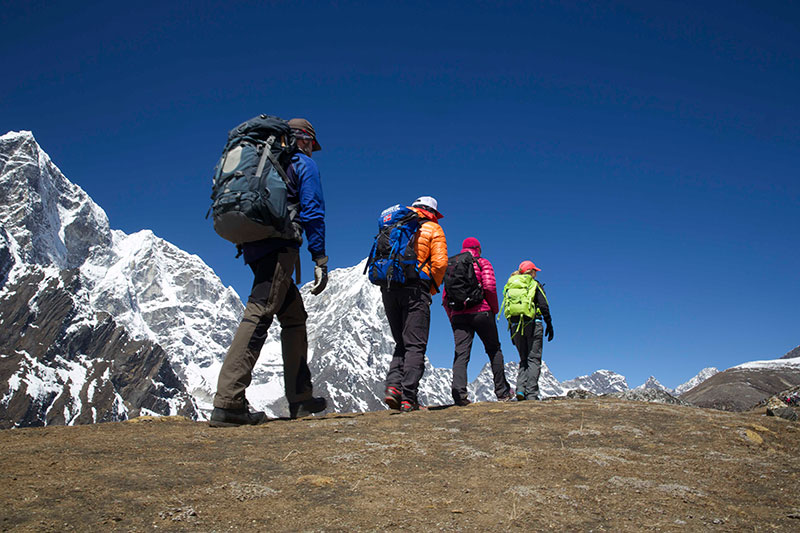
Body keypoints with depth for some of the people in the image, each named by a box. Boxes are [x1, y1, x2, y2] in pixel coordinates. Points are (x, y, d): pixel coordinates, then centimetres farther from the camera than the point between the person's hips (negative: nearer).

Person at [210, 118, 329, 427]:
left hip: (254, 247, 8)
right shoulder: (304, 164, 7)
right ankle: (228, 402, -26)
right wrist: (320, 259, -8)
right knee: (259, 313, -17)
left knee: (294, 316, 13)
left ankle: (300, 398, 13)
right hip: (280, 247, -8)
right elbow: (312, 212, -5)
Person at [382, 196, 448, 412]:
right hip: (415, 288, -5)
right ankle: (408, 399, -9)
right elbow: (440, 262, -4)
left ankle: (393, 385, -4)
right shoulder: (433, 229, 9)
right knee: (415, 345, -2)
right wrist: (433, 288, 8)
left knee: (401, 343, 15)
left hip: (388, 288, 5)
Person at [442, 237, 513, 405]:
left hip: (458, 315, 3)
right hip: (481, 312, -3)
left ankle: (458, 390, -24)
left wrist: (452, 317, 17)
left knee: (461, 353, -6)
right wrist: (494, 310, 2)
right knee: (494, 350, 11)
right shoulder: (482, 263, 7)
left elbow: (445, 296, 12)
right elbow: (489, 286, -9)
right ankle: (502, 391, 14)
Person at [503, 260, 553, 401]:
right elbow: (544, 306, -4)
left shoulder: (510, 286, 16)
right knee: (534, 359, 0)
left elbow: (507, 309, 14)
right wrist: (549, 325, 1)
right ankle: (531, 394, -7)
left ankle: (520, 389, -3)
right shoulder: (535, 284, 4)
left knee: (523, 359, 13)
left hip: (515, 325, 4)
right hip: (532, 324, -4)